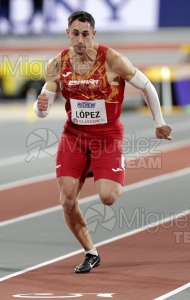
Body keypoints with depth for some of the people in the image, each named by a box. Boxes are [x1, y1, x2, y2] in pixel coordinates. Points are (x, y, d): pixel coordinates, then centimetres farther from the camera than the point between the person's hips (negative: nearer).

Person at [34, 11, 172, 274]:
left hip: (107, 136, -3)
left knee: (107, 198, -17)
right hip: (73, 135, 3)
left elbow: (147, 87, -4)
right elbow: (42, 111, -3)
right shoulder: (57, 65, -7)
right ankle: (90, 254, 12)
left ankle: (116, 178, 23)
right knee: (67, 201, -8)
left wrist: (159, 123, 3)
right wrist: (41, 107, -27)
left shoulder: (112, 60, -17)